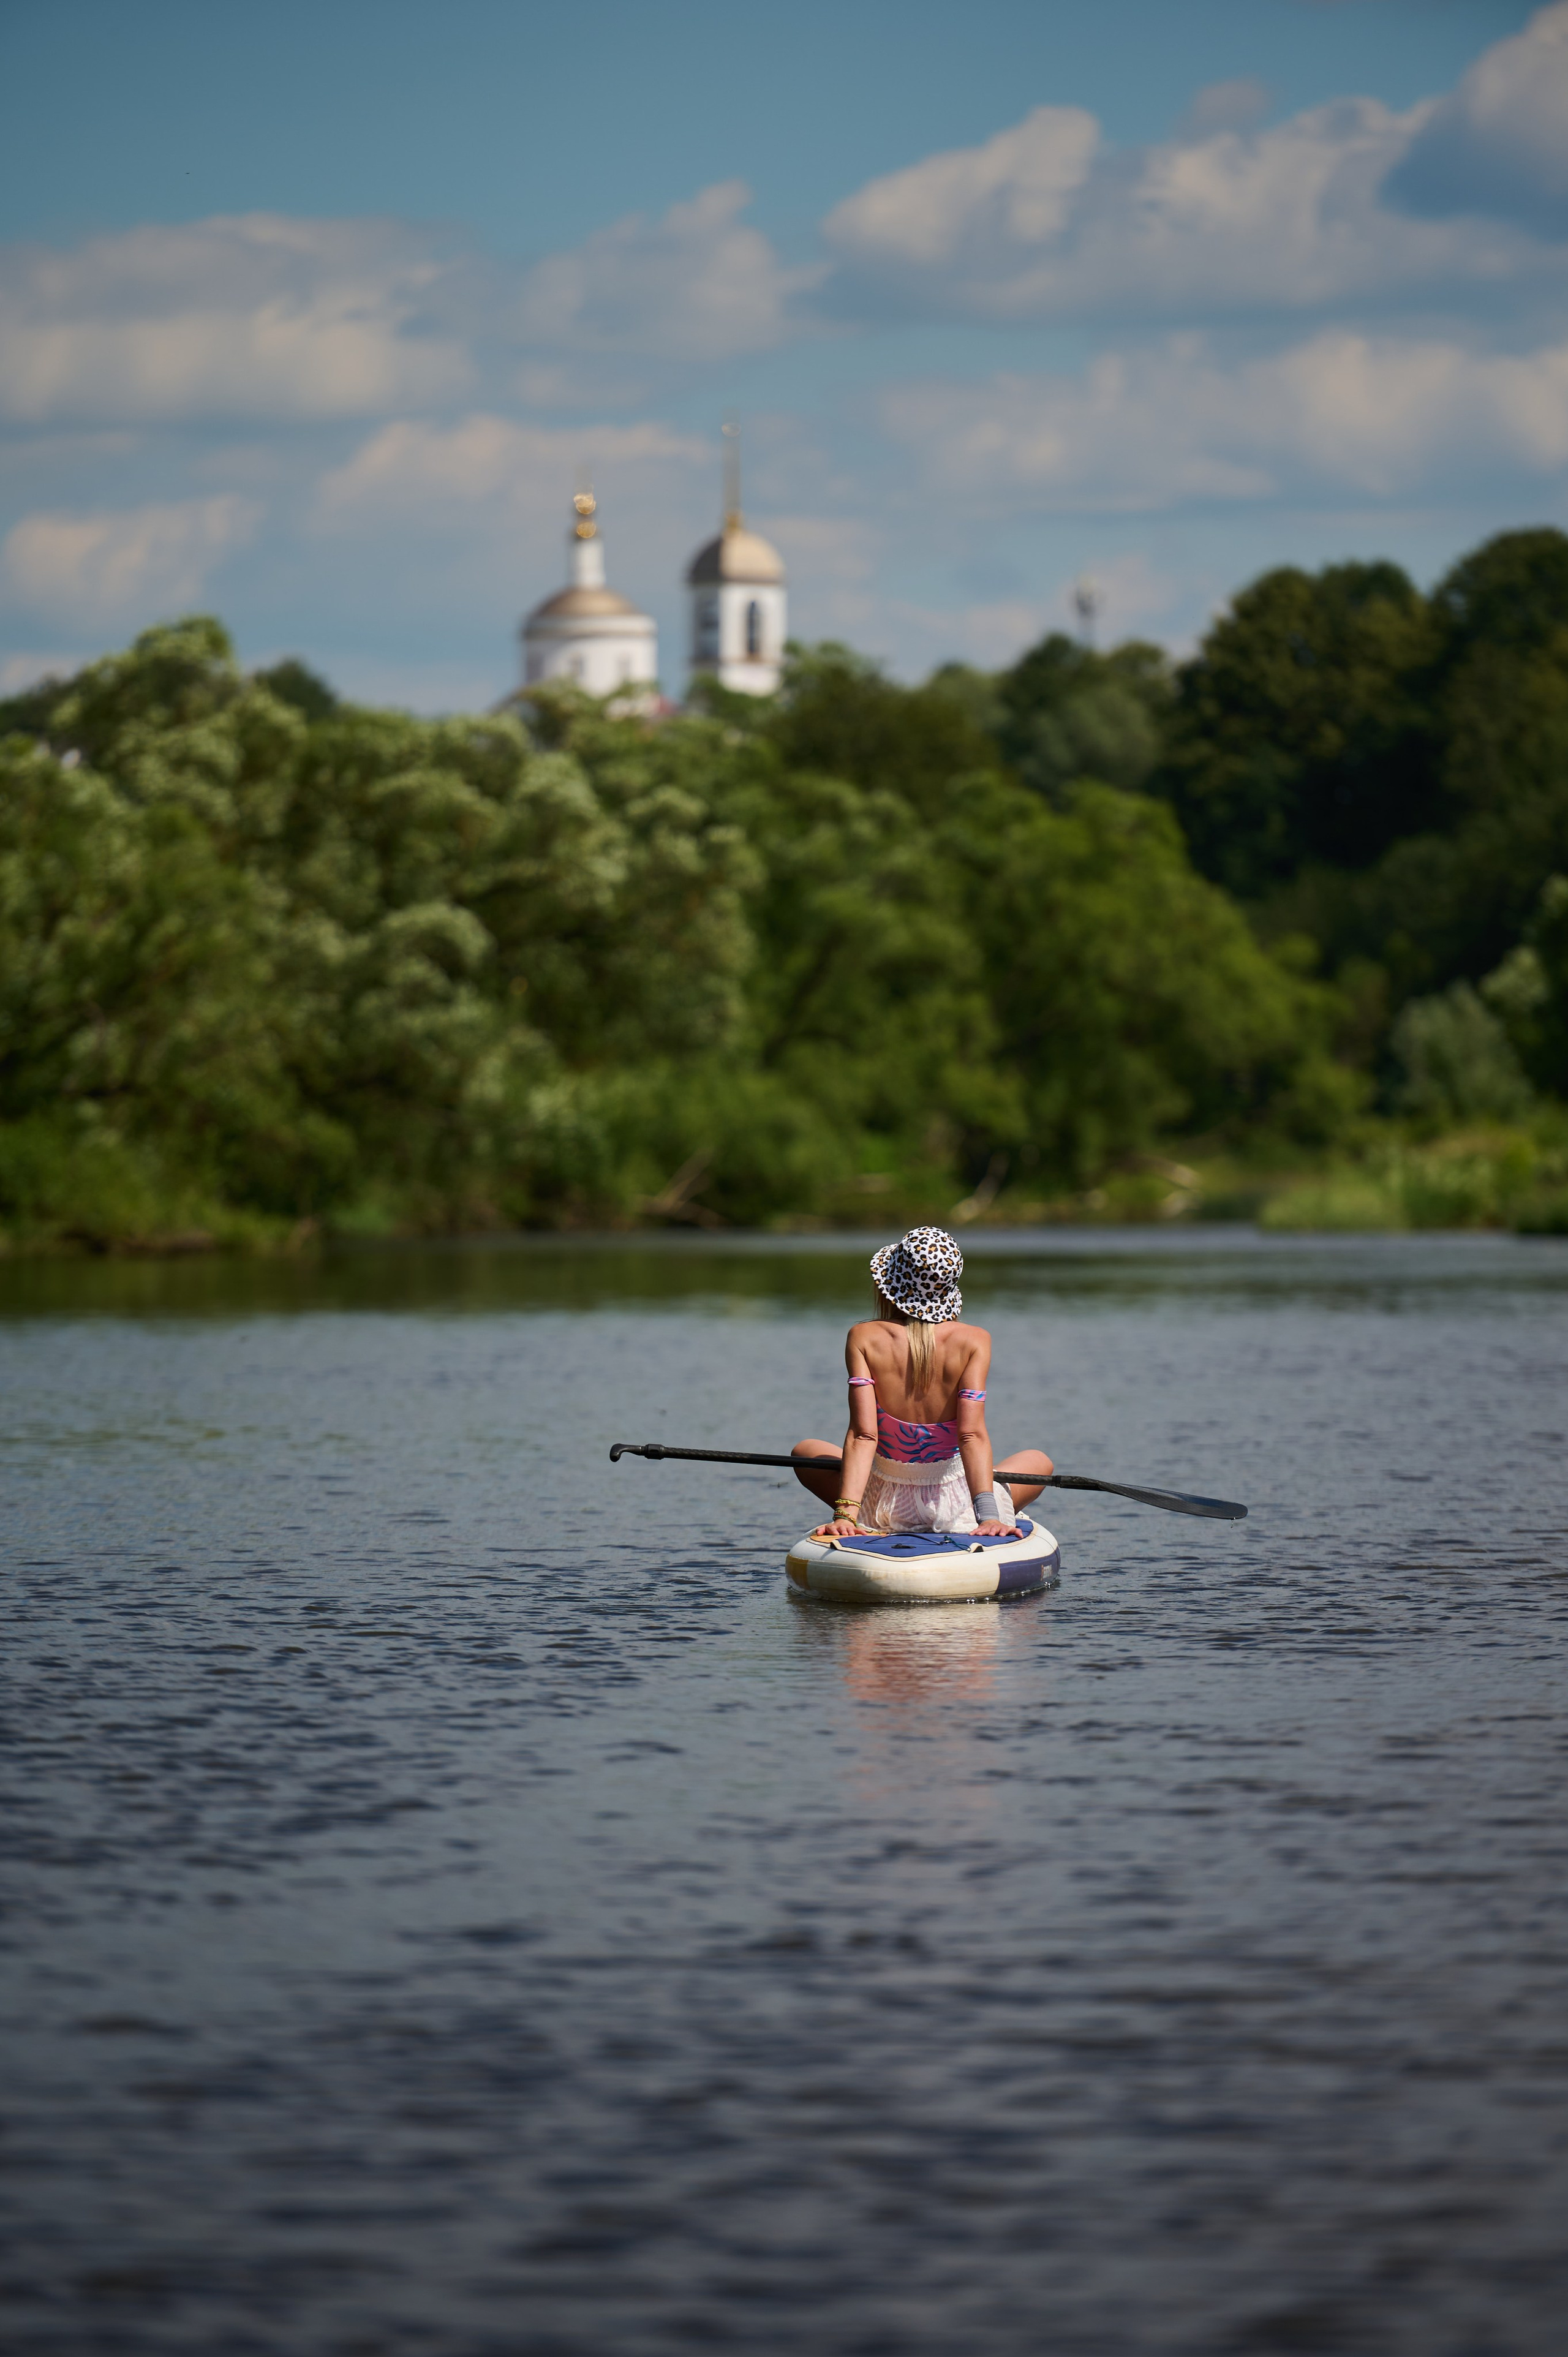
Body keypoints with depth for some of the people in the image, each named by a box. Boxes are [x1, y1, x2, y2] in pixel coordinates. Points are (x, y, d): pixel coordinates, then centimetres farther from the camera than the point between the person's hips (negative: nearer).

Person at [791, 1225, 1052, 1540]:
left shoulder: (864, 1338, -11)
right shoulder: (973, 1341, -12)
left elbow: (863, 1434, -20)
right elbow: (972, 1434, -22)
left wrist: (845, 1513, -24)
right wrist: (987, 1514, -28)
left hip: (882, 1509, 0)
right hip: (953, 1510, 0)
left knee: (804, 1452, 31)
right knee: (1039, 1462, 30)